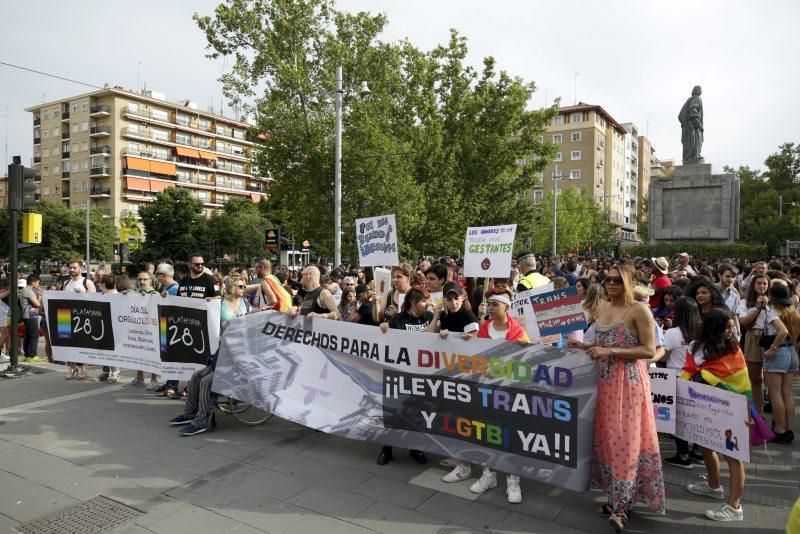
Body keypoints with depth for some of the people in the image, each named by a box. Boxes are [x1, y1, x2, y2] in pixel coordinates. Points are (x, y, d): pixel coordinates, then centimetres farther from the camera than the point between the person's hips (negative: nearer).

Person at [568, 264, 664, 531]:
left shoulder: (639, 310, -9)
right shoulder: (601, 309, 12)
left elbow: (650, 351, -13)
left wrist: (611, 351, -19)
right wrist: (583, 346, 3)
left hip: (629, 381, -7)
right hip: (604, 380, 7)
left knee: (624, 439, -5)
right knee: (606, 437, 9)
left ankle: (623, 504, 2)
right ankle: (615, 496, 22)